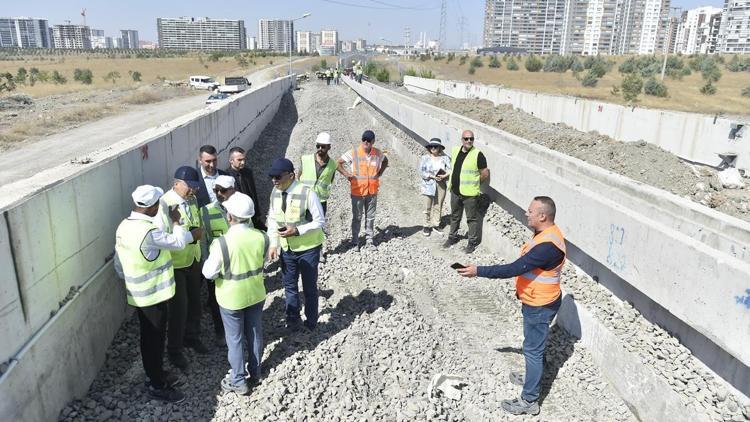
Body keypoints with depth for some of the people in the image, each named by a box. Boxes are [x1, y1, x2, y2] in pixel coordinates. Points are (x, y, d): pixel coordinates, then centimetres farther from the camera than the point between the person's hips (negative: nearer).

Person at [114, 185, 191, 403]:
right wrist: (176, 221, -3)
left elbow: (118, 264, 8)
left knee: (149, 337, 22)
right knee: (155, 340, 6)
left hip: (138, 294, 9)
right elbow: (179, 242, -18)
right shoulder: (149, 232, -30)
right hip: (154, 295, -8)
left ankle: (155, 374, 39)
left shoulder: (124, 226, 0)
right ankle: (157, 386, 20)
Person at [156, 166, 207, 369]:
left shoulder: (191, 199, -1)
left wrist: (199, 232, -7)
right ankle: (174, 349, 24)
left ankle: (192, 337, 42)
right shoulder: (164, 205, -24)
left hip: (194, 259, 7)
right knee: (179, 307, 4)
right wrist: (191, 236, -30)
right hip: (176, 264, -7)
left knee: (194, 301, 20)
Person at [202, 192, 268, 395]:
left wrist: (211, 256, 0)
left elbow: (209, 273, -17)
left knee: (235, 339, 14)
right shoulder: (261, 237, -15)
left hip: (232, 298, -4)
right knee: (255, 334, 21)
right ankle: (255, 372, 40)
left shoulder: (222, 243, -28)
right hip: (256, 294, 4)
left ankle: (238, 381, 29)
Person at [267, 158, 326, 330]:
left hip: (308, 249, -5)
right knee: (289, 286, 18)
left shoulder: (307, 193, -23)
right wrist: (273, 244, -5)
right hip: (286, 248, 5)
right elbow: (273, 220, 4)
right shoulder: (275, 193, -5)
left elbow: (320, 221, -18)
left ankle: (311, 323, 30)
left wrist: (297, 231, -27)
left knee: (309, 287, 11)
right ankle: (293, 320, 37)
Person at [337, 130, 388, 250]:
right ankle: (355, 241, 17)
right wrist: (347, 174, -10)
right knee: (357, 217, 6)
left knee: (370, 217, 12)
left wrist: (380, 173, 8)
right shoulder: (353, 153, -10)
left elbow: (385, 161, 21)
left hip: (372, 191, 3)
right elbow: (338, 163, -2)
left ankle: (369, 239, 25)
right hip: (357, 191, -3)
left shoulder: (377, 153, 0)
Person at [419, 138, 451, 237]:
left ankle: (436, 224, 24)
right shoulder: (425, 158, -2)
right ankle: (427, 226, 16)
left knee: (438, 206, 9)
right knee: (428, 207, 3)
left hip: (441, 185, 1)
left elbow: (450, 170, -3)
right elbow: (421, 171, -8)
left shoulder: (445, 158, 1)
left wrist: (444, 175, -23)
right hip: (428, 185, -1)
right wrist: (432, 176, -18)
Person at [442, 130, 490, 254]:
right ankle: (453, 237, 38)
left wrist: (473, 183, 1)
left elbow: (485, 174, -11)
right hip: (455, 191, 6)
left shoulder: (478, 155, -16)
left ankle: (472, 242, 20)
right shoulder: (455, 150, 2)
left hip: (470, 193, -6)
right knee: (454, 216, 21)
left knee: (472, 218, 7)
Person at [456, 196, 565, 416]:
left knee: (533, 349, 3)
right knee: (534, 345, 27)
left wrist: (478, 271, -30)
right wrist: (522, 290, 22)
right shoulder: (547, 233, 1)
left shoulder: (547, 245, -32)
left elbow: (514, 268, -34)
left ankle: (529, 401, 17)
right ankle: (533, 377, 48)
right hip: (535, 301, 10)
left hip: (539, 306, -10)